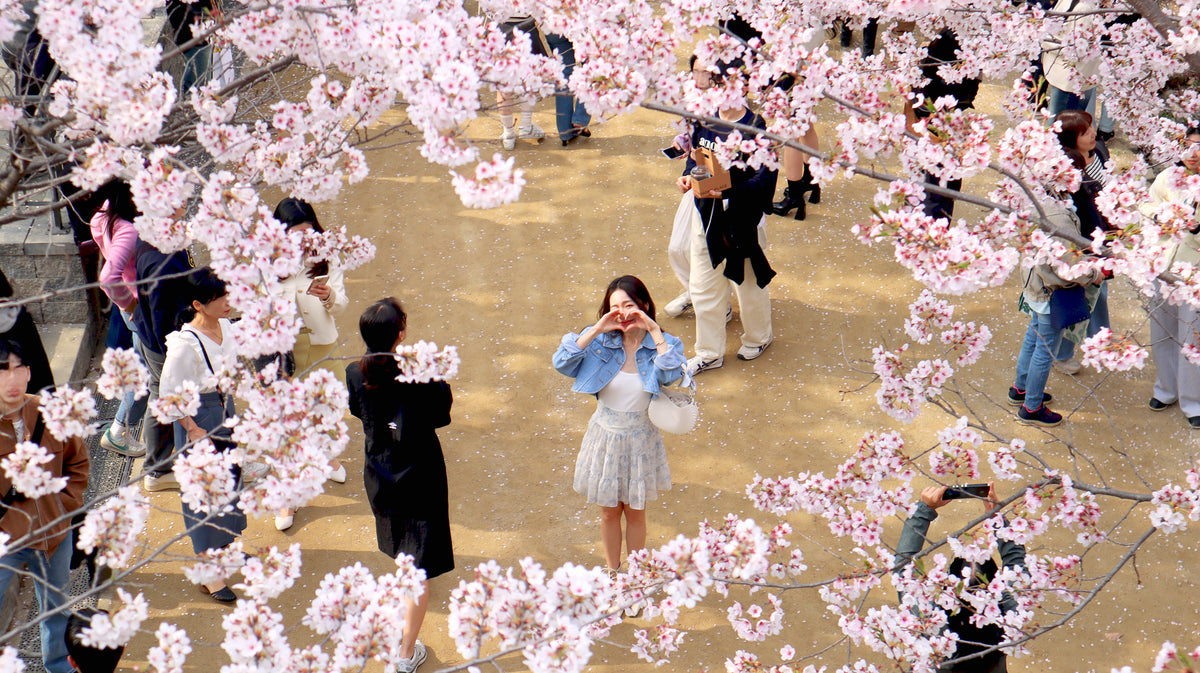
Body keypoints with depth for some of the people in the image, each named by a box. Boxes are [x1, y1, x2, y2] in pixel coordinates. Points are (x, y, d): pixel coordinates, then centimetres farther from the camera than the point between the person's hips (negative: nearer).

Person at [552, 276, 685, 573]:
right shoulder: (600, 341, -12)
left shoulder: (662, 344, -13)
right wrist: (596, 330, -28)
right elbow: (561, 362, -24)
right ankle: (612, 572, 39)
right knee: (609, 512, 17)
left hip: (640, 440, -1)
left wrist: (654, 331, -32)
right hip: (606, 436, 1)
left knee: (635, 513, 16)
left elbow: (672, 375, -33)